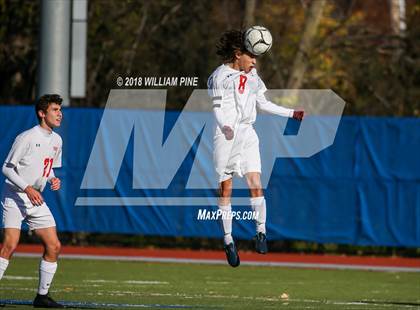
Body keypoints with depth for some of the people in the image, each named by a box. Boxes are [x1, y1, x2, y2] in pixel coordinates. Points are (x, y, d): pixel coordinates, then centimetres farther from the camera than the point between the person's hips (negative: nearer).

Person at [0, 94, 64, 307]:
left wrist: (53, 179, 0)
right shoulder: (27, 138, -14)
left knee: (54, 246, 0)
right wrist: (27, 188, -22)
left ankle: (42, 296, 10)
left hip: (36, 200, 7)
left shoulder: (56, 140, 9)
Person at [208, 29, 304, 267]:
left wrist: (291, 113, 19)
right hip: (225, 137, -4)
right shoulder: (219, 76, -7)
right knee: (225, 190, 0)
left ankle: (261, 232, -1)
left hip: (247, 134, 4)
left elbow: (262, 104, 22)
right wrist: (225, 127, -35)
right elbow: (218, 108, -16)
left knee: (256, 185, -11)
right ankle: (228, 240, 8)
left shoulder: (252, 75, 12)